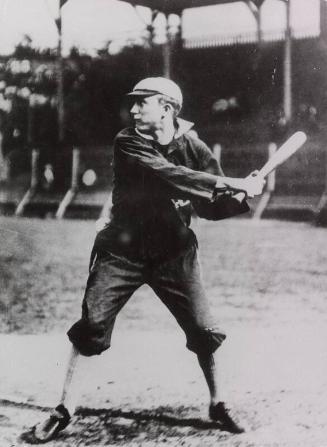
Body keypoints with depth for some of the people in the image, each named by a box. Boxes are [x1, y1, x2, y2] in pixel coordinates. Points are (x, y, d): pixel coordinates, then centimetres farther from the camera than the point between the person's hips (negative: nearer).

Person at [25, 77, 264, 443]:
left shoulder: (195, 149, -5)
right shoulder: (128, 143, -12)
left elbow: (211, 207, -1)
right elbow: (170, 176, -27)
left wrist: (243, 197, -23)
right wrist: (233, 183, -32)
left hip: (173, 254, 2)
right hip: (122, 252, -1)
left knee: (204, 331, 0)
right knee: (91, 326, -4)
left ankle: (217, 404, 22)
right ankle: (65, 409, 11)